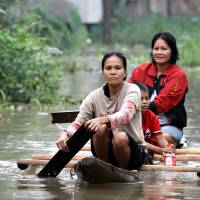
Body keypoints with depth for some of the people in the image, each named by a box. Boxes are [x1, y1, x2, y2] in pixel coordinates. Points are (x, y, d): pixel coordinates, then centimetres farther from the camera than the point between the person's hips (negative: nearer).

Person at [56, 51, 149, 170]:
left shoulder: (132, 90, -9)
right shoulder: (95, 97, 0)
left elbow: (125, 115, -29)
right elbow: (78, 123, -11)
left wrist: (103, 120, -50)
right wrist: (66, 134, -35)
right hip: (106, 150, 2)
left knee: (120, 137, -34)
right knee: (101, 128, -28)